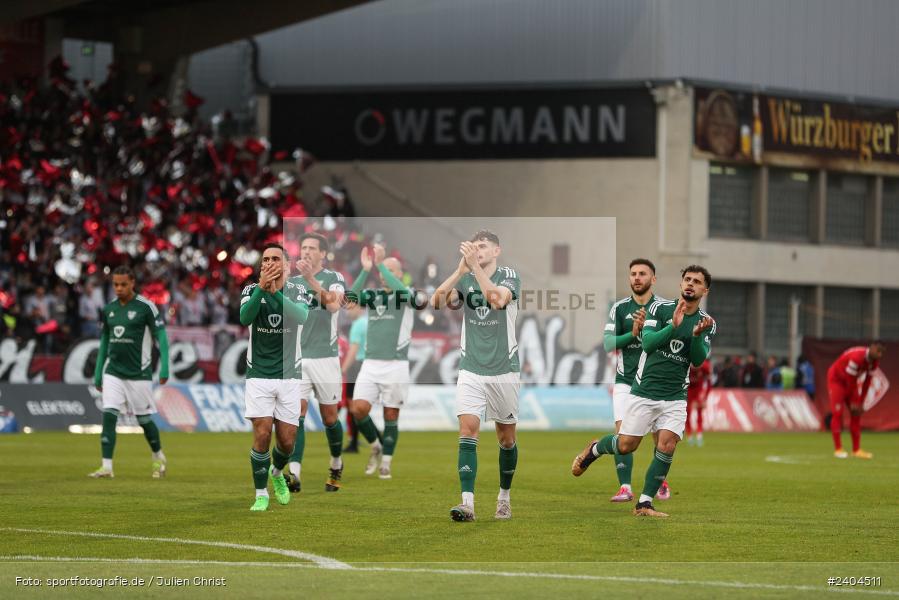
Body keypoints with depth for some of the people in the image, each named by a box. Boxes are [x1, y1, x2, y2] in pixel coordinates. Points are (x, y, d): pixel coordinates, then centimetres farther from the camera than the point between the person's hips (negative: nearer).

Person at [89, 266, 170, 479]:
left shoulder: (145, 307, -8)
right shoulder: (108, 309, 7)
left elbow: (161, 336, -7)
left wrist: (164, 367, -15)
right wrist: (98, 373, 15)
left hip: (138, 373, -4)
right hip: (113, 372, 4)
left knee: (144, 419, 5)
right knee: (108, 416, -9)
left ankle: (158, 457, 30)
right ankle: (106, 467, -11)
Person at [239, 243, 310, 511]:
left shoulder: (296, 291, -1)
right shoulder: (251, 290, -2)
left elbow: (302, 317, -22)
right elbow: (245, 318, -22)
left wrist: (275, 292, -34)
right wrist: (262, 288, -36)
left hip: (289, 376, 1)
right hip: (259, 376, -1)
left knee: (287, 441, 3)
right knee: (262, 435, -11)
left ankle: (277, 472, 36)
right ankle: (261, 495, 3)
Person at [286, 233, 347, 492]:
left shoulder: (334, 278, -2)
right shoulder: (293, 282, 11)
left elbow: (333, 305, -23)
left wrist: (311, 279, -31)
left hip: (325, 358, -2)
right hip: (297, 359, 3)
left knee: (329, 418, 8)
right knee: (297, 415, -12)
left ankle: (336, 466, 32)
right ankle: (294, 474, -21)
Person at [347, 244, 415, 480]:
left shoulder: (406, 294, 2)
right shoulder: (372, 295, 11)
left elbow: (402, 291, -23)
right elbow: (352, 297, -10)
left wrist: (380, 264, -23)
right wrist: (366, 270, -22)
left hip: (396, 365, -3)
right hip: (371, 363, 3)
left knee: (391, 416, 1)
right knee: (359, 409, -11)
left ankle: (385, 462, 13)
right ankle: (376, 447, 12)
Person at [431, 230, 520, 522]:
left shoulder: (509, 276, -4)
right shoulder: (465, 279, 3)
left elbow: (498, 299, -26)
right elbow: (437, 301, -14)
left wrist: (475, 266, -31)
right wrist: (461, 270, -25)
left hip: (504, 371, -1)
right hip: (471, 370, 1)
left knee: (506, 437, 8)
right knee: (468, 429, -14)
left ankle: (504, 497, 28)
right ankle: (467, 502, -20)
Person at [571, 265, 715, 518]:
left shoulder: (707, 323, 2)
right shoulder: (659, 308, -4)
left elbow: (698, 360, -9)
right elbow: (647, 343, -16)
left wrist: (697, 335, -27)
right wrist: (673, 327, -30)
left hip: (675, 397, 2)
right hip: (645, 391, -2)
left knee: (666, 447, -14)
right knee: (626, 445, 0)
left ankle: (644, 504, -4)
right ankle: (594, 449, 34)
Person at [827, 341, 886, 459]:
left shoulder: (874, 361, -10)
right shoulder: (857, 357, -35)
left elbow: (867, 382, -3)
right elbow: (851, 381, -28)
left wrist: (861, 402, -4)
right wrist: (854, 403, -21)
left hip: (850, 382, 8)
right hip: (836, 379, -8)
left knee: (856, 414, 2)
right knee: (837, 413, -14)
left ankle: (856, 450, 4)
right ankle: (838, 449, -12)